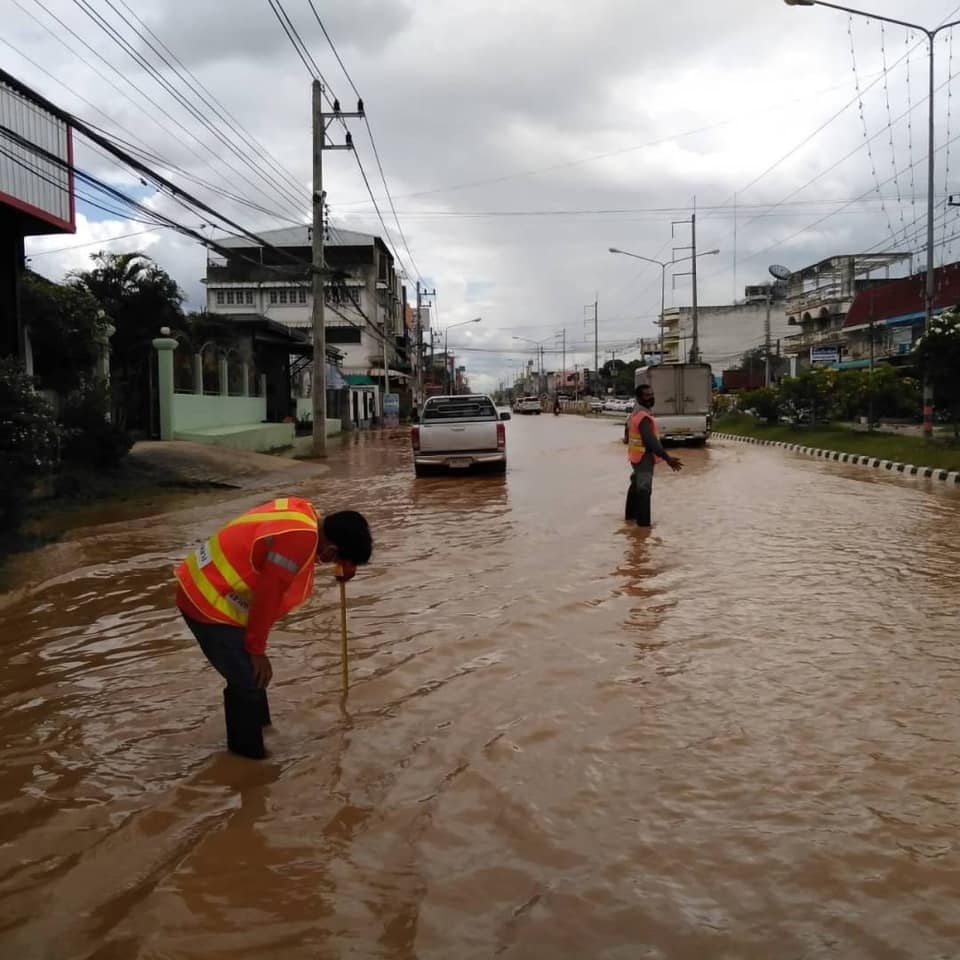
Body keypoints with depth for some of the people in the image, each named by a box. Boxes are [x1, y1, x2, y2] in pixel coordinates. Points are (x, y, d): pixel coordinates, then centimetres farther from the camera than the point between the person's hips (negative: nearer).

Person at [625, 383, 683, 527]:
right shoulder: (644, 417, -23)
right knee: (644, 490, -8)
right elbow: (651, 442, -30)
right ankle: (643, 523, -8)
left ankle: (631, 514, 40)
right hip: (644, 458, -11)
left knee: (635, 485, 24)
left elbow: (628, 436, 20)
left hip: (636, 456, 11)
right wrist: (668, 458, -29)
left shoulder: (635, 413, 10)